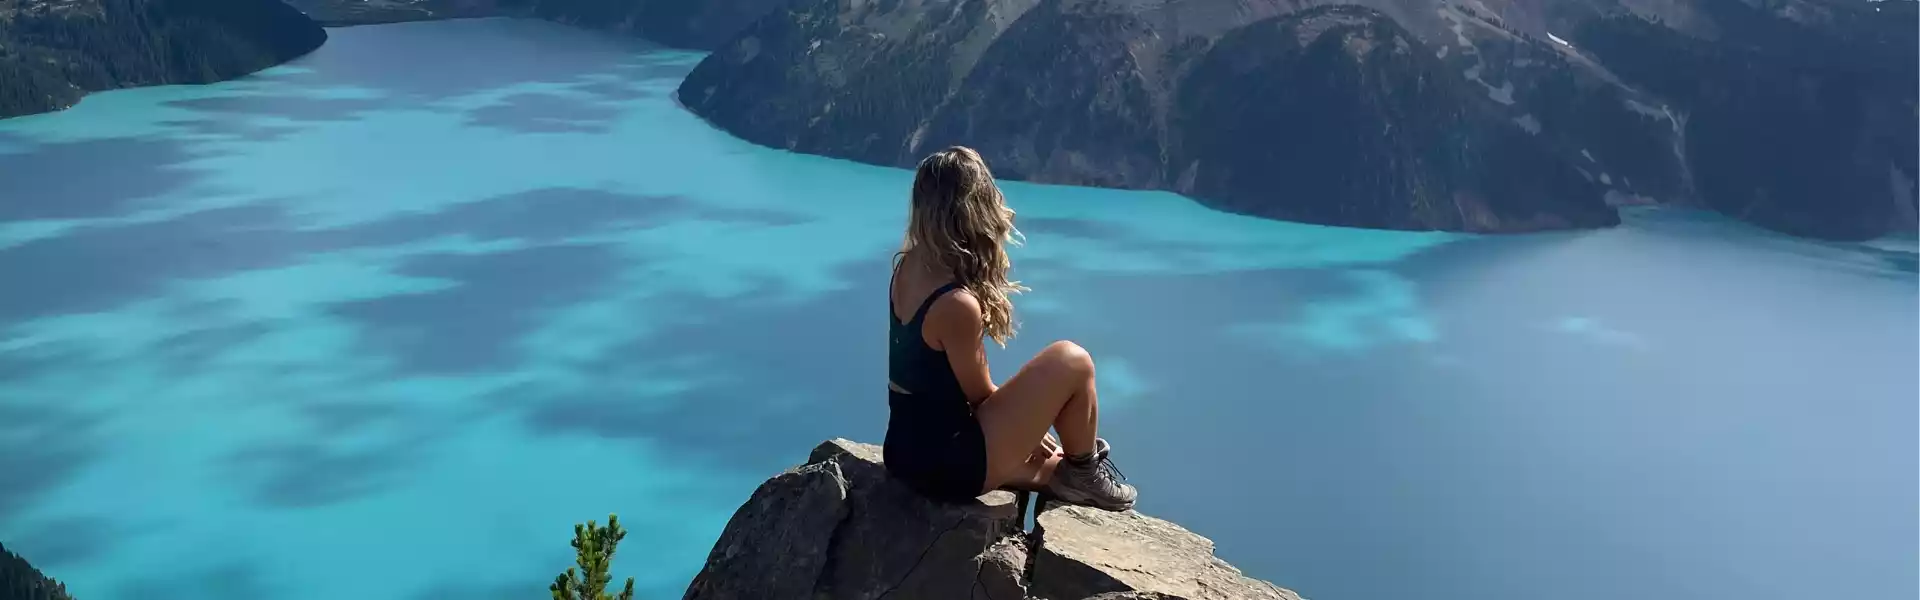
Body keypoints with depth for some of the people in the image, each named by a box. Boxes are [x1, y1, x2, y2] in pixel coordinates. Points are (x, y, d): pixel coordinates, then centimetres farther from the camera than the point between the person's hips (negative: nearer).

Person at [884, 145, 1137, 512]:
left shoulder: (908, 265, -2)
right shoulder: (957, 303, -27)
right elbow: (981, 397, -10)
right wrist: (1028, 427, 5)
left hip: (908, 451, 9)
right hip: (946, 464, -9)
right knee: (1072, 361, -5)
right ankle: (1085, 474, 15)